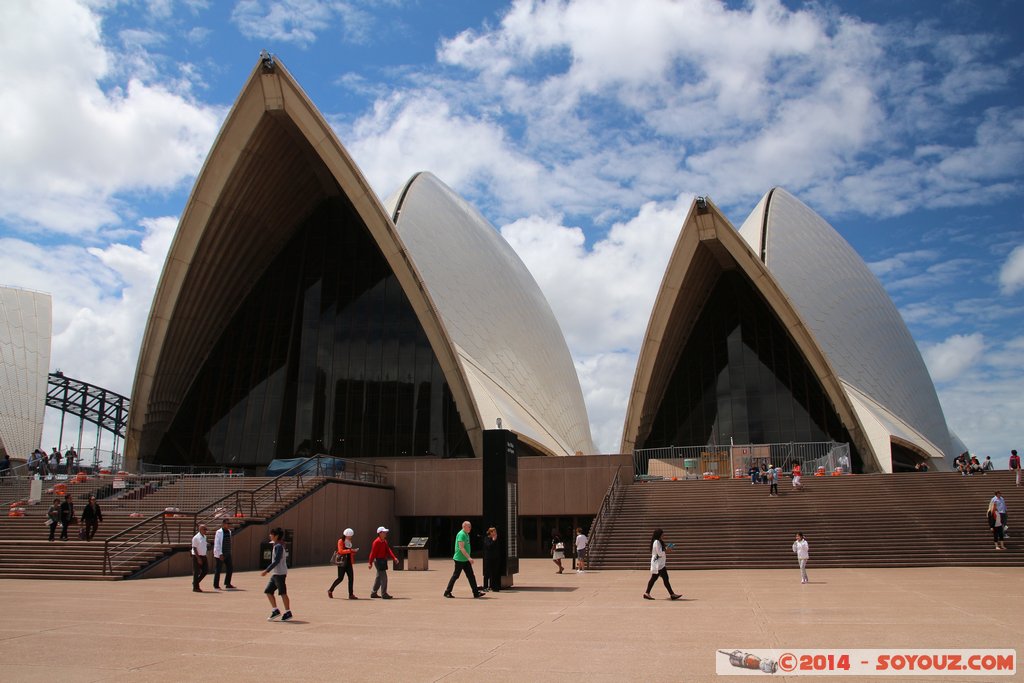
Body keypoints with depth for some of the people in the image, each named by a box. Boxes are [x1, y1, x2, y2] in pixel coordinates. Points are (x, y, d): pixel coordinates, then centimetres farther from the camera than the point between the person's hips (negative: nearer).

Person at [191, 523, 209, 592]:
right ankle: (195, 587, 7)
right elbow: (194, 548, -16)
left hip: (203, 556, 8)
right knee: (196, 572, -1)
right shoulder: (196, 537, -15)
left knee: (206, 570, 6)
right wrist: (198, 558, -20)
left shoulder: (204, 537, 10)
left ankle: (195, 582, 22)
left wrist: (204, 556, 17)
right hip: (197, 556, -8)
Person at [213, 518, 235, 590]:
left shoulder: (229, 532, 10)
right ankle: (216, 586, 12)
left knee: (230, 568, 7)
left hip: (228, 554, 7)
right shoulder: (219, 532, -13)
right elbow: (217, 544, -16)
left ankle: (227, 584, 18)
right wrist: (220, 554, -20)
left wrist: (229, 552, 16)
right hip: (220, 555, -7)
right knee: (218, 570, 2)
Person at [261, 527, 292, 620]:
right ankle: (275, 611, 12)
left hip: (279, 573, -10)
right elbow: (286, 558, 19)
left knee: (283, 593, -3)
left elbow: (276, 561, -22)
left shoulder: (278, 546, -14)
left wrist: (267, 571, -23)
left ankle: (288, 613, 5)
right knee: (268, 591, 9)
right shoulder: (278, 545, 14)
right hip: (275, 573, 10)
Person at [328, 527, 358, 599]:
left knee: (351, 577, -1)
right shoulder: (341, 541, -8)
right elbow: (341, 551, -21)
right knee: (340, 578, -2)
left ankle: (351, 594, 1)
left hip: (348, 562, 7)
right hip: (342, 562, -7)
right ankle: (330, 590, 19)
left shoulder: (349, 542, 14)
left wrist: (353, 551, 3)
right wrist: (350, 550, -27)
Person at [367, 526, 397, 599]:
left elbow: (388, 550, 6)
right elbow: (373, 553, -16)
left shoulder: (385, 541, 12)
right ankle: (384, 594, -5)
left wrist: (394, 558, -7)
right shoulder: (376, 542, -16)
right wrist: (371, 563, -16)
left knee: (379, 577, 15)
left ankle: (373, 593, 25)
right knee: (383, 577, -9)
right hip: (379, 561, -10)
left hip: (383, 561, 10)